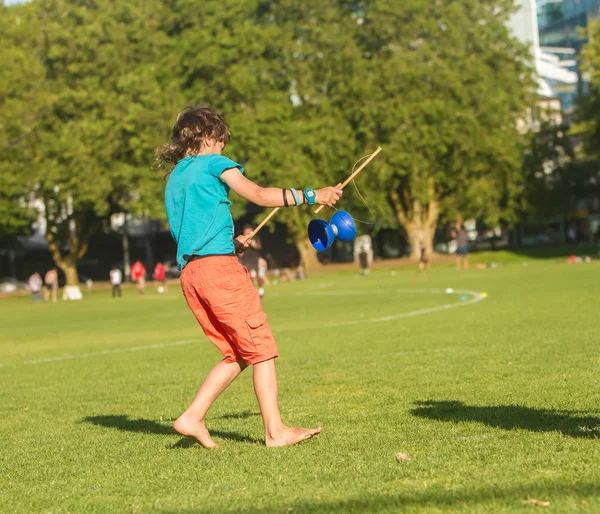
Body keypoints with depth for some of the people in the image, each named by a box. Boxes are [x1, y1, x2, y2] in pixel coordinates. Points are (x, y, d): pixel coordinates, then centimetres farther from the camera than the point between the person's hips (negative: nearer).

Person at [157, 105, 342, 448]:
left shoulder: (173, 179, 26)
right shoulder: (212, 162, 3)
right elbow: (258, 195, -5)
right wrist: (311, 196, -1)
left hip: (189, 274, 8)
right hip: (219, 265, -8)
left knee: (238, 354, 12)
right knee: (261, 347, -4)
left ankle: (193, 417, 4)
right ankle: (276, 430, -6)